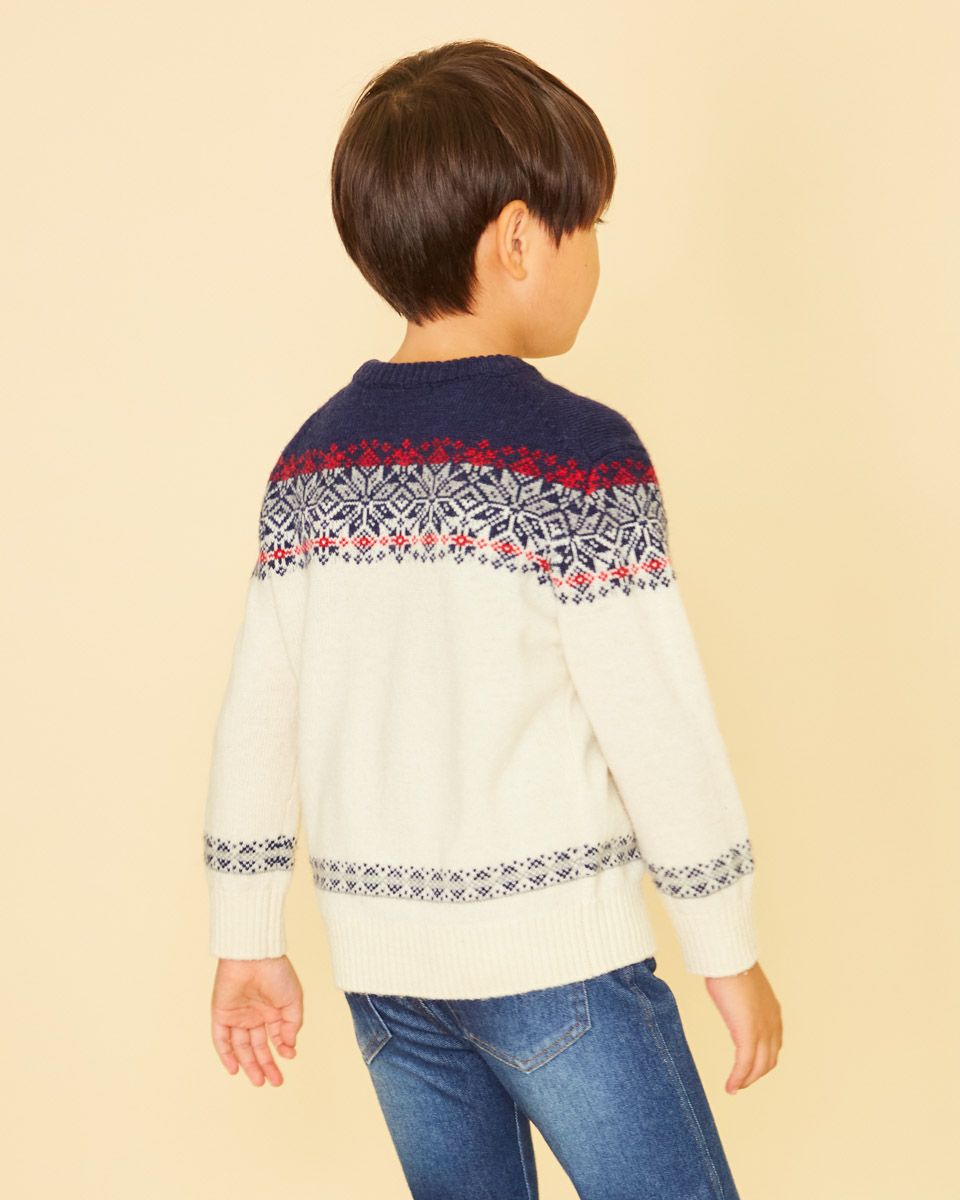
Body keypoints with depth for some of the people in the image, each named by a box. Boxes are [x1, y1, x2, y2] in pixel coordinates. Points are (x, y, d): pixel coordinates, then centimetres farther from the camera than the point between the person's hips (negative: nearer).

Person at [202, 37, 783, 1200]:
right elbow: (658, 725, -14)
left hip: (381, 957, 6)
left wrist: (247, 939, 16)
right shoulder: (576, 452, -14)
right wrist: (730, 950, -3)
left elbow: (255, 720, 7)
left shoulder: (313, 457, 4)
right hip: (551, 951, -6)